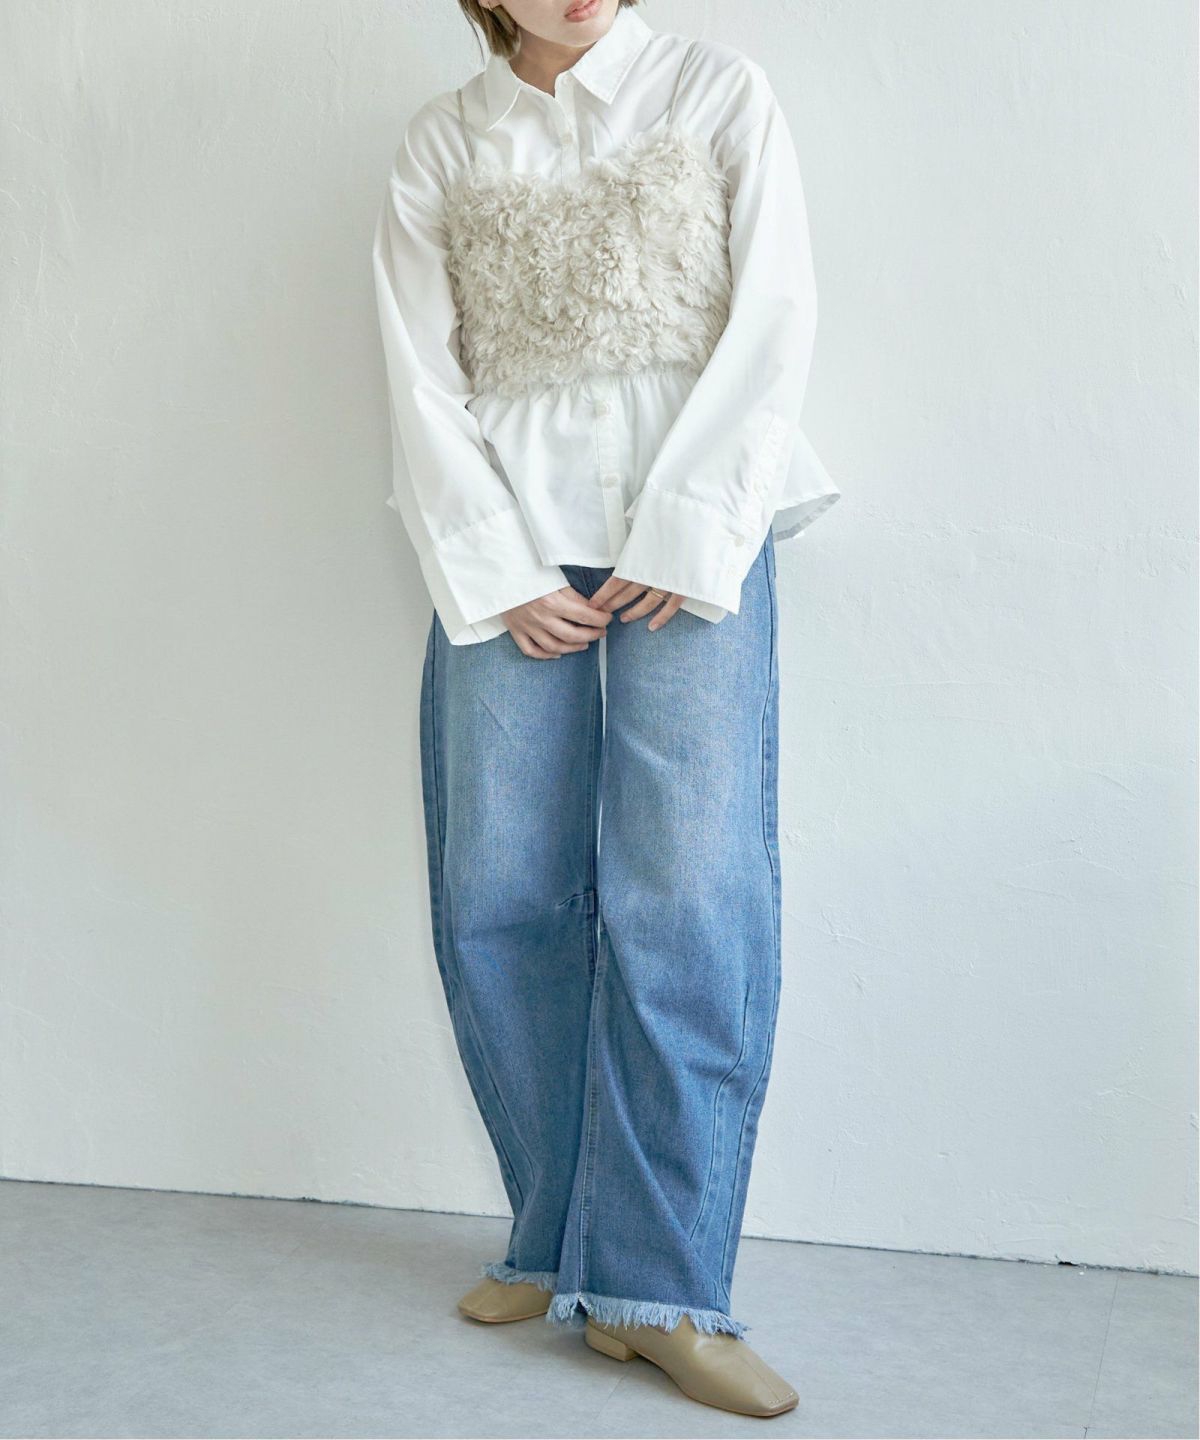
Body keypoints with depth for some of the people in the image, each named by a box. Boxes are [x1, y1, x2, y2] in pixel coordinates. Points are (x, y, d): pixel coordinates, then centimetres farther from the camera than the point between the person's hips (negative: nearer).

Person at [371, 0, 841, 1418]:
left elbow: (770, 320, 1)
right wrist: (500, 581, -5)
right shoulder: (440, 146, 14)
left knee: (690, 897, -10)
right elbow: (424, 382, 7)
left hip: (690, 540, -2)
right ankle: (559, 1240, 12)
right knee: (501, 900, -2)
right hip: (508, 547, 2)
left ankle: (658, 1284, -3)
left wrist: (682, 542, -9)